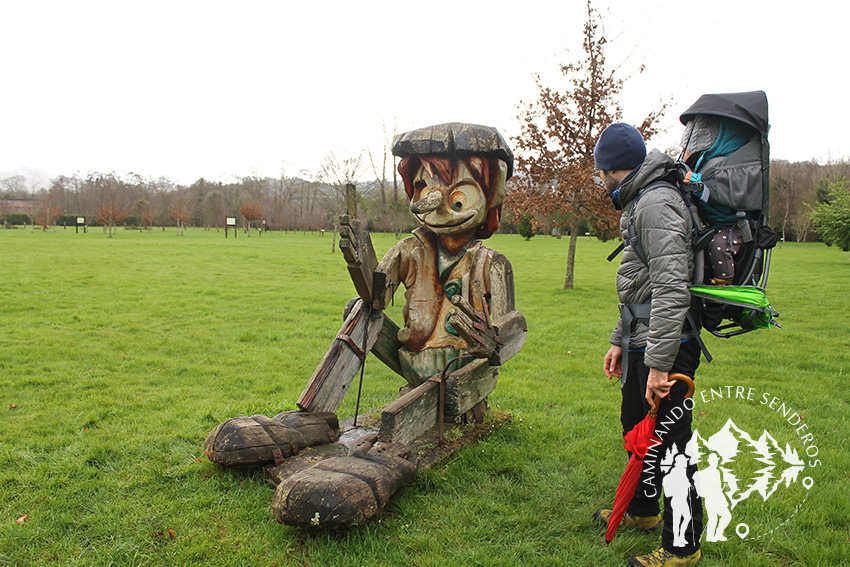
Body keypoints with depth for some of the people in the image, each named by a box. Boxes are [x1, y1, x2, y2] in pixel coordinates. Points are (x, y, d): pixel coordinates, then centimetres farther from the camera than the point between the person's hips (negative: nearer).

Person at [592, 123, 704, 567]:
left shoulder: (657, 204, -18)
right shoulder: (638, 204, 16)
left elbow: (672, 290, -27)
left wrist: (659, 363, -28)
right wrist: (619, 341, 20)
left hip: (667, 348, -11)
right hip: (644, 344, 11)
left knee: (670, 445, 0)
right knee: (636, 427, 23)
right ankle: (642, 510, 43)